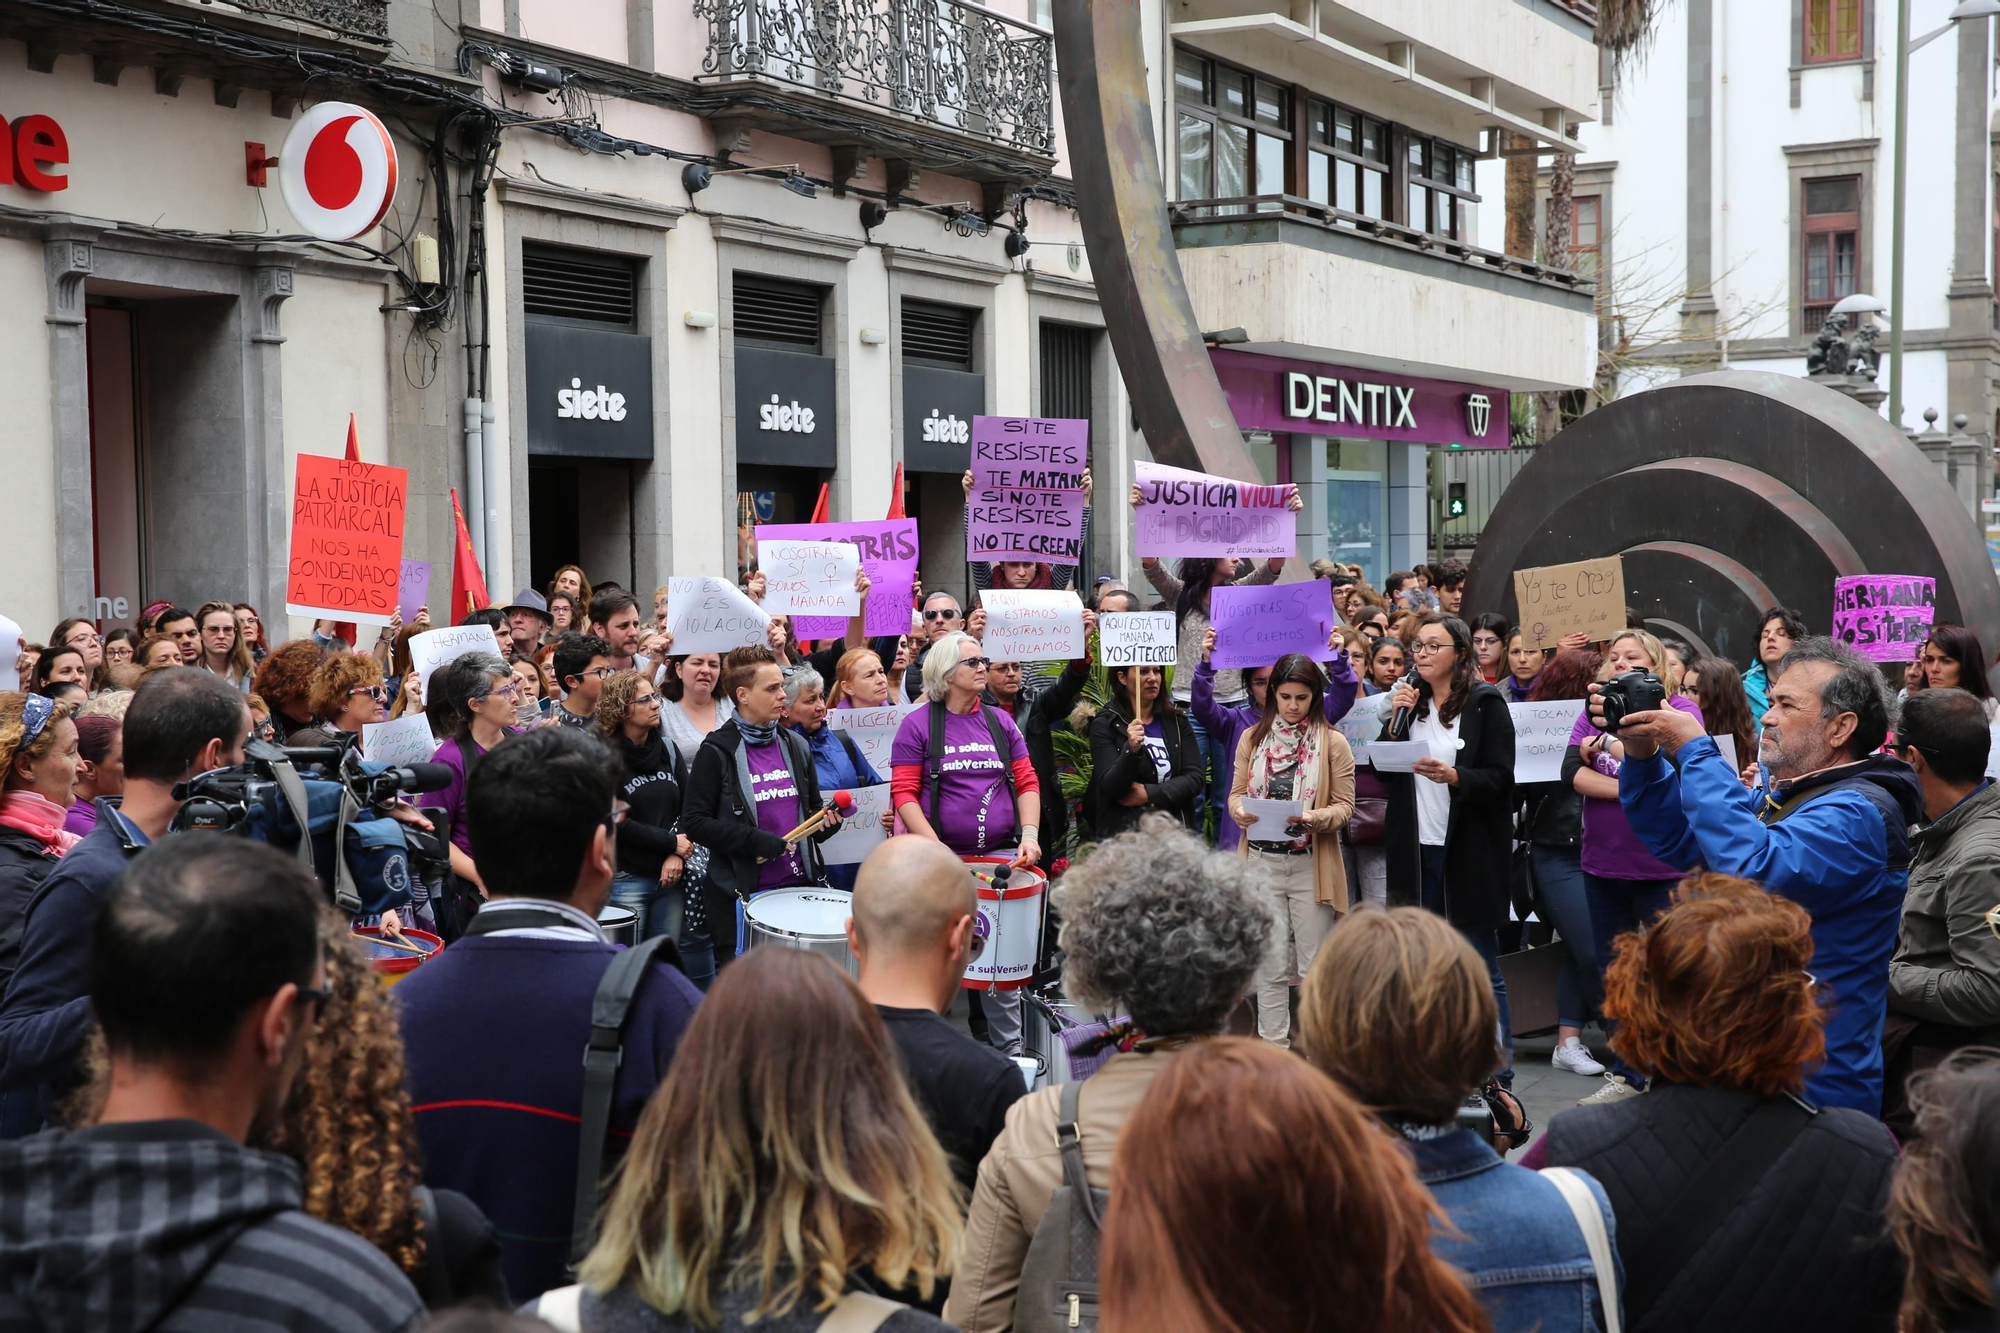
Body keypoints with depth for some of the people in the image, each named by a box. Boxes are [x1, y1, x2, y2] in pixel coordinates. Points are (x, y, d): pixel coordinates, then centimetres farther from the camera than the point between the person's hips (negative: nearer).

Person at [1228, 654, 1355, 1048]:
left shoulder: (1333, 743, 0)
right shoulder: (1252, 738, 8)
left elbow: (1345, 806, -1)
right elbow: (1236, 793, 11)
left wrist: (1316, 817, -21)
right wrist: (1239, 810, -12)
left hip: (1312, 866, -2)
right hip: (1263, 863, 2)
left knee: (1315, 964, 1)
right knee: (1271, 964, 4)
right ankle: (1273, 1044, 12)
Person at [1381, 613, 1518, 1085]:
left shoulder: (1485, 702, -4)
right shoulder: (1410, 699, 12)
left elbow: (1500, 778, -9)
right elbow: (1386, 774, 9)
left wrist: (1453, 776, -25)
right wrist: (1395, 720, -4)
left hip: (1470, 851, -5)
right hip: (1418, 849, 5)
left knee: (1482, 971, 0)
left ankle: (1499, 1074, 6)